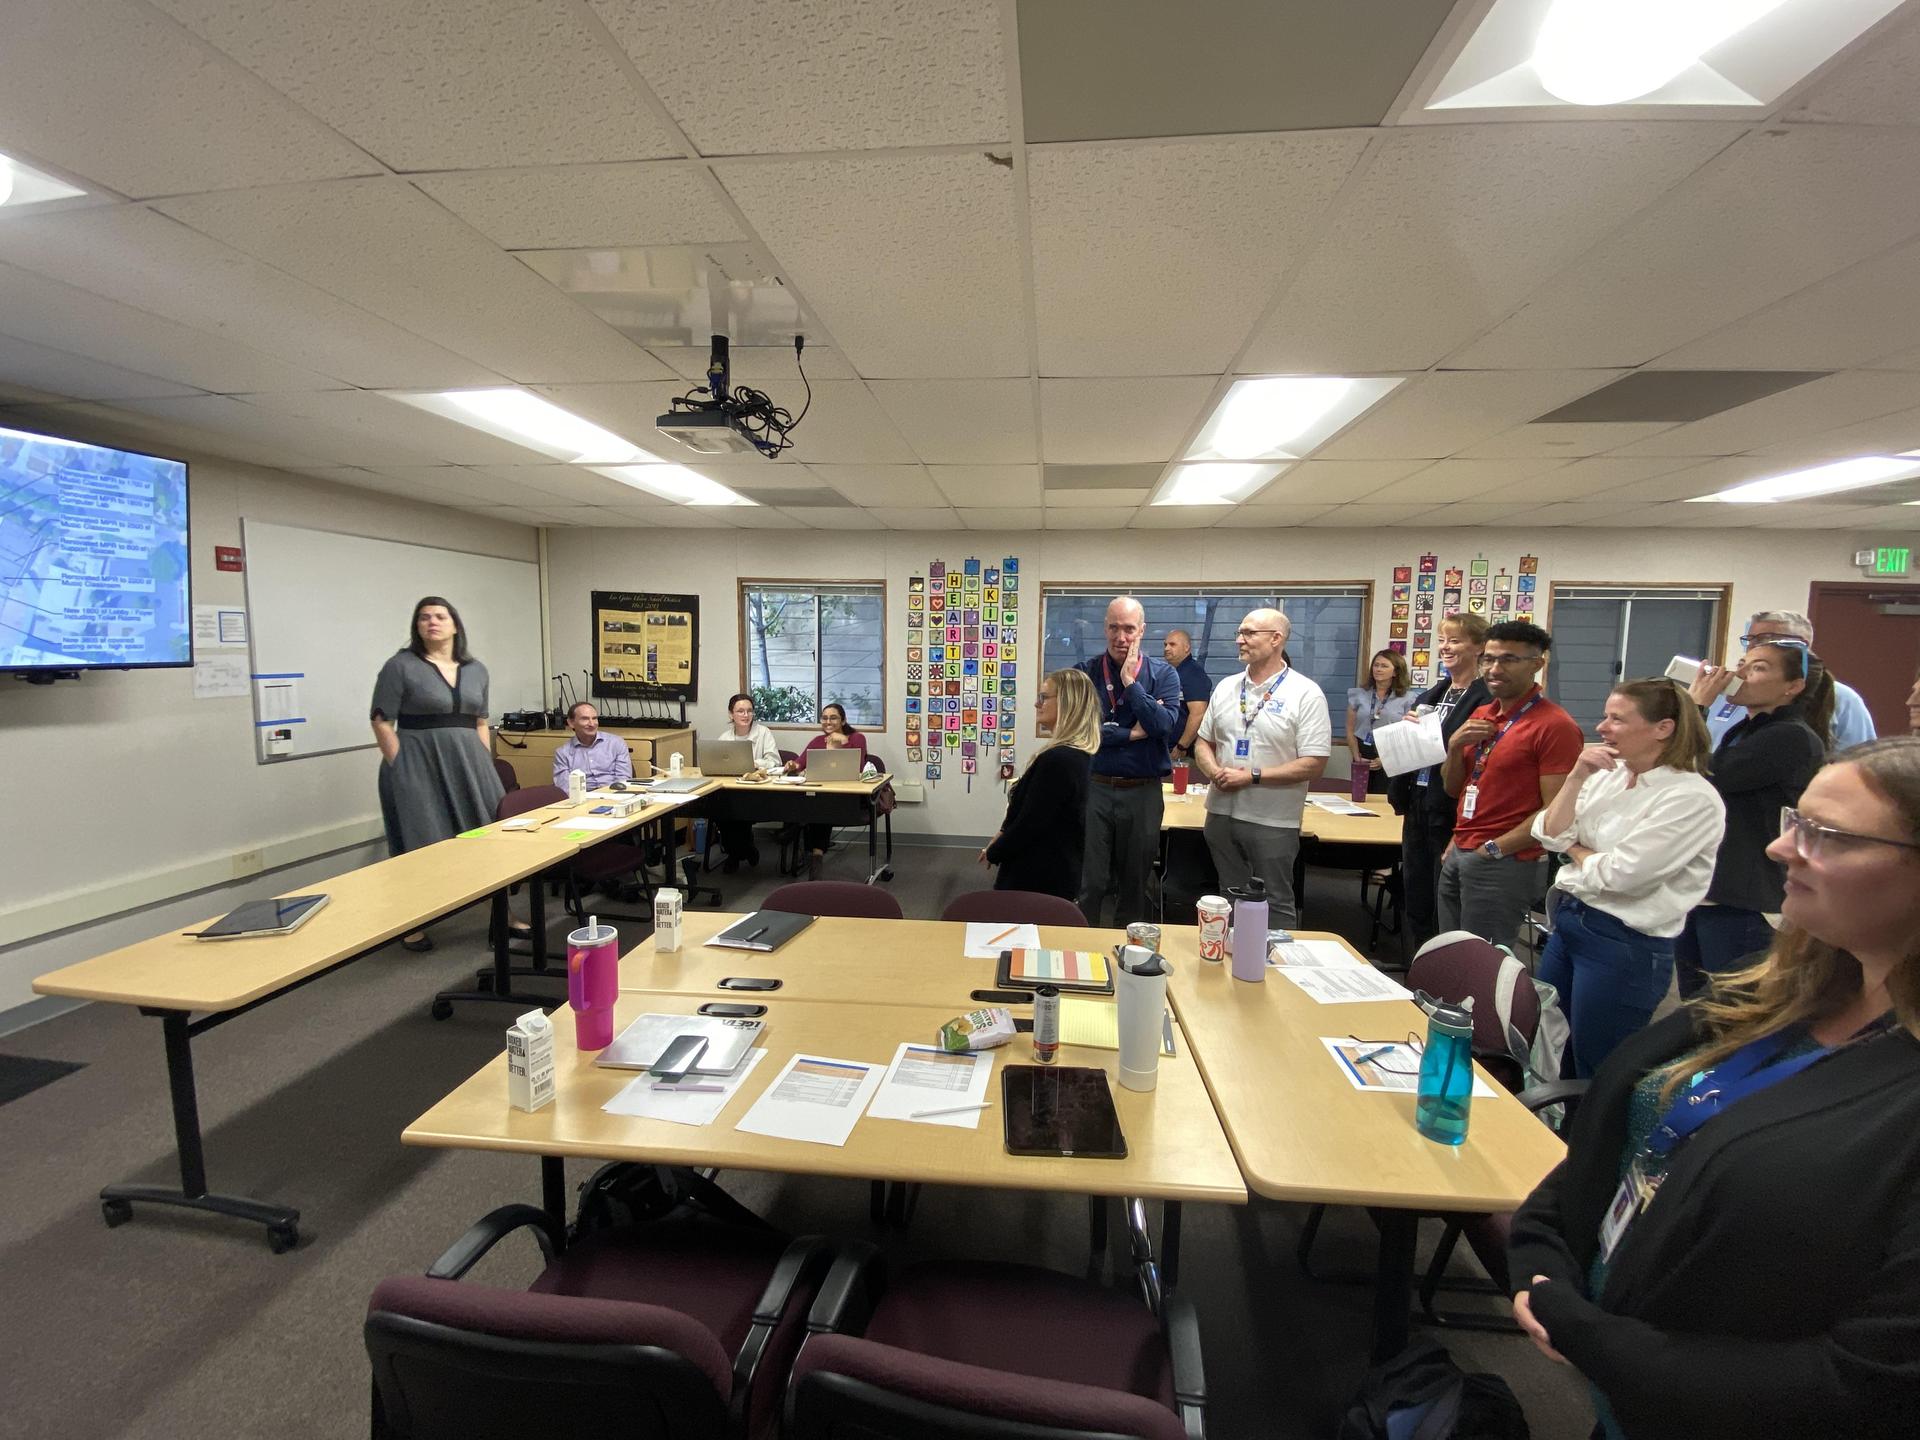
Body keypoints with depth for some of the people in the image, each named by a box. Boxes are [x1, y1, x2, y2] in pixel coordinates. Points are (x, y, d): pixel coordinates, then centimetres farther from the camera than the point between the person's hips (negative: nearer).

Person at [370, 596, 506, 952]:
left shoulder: (476, 669, 10)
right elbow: (382, 721, -6)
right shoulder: (401, 666, -4)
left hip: (467, 763, 5)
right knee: (421, 846, 2)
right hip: (418, 765, -5)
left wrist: (486, 768, 8)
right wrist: (401, 771, -11)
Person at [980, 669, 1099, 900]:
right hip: (1059, 874, 9)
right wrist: (1003, 834, 7)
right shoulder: (1079, 755, 6)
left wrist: (992, 853, -7)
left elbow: (1029, 824, -23)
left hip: (1038, 879, -9)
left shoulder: (1056, 760, -26)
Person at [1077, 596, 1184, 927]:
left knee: (1136, 881, 14)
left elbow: (1165, 725, -14)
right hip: (1094, 788, -1)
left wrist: (1130, 682, -13)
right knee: (1089, 881, 4)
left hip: (1143, 791, 1)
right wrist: (1131, 734, -11)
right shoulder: (1087, 673, 0)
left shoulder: (1163, 674, 2)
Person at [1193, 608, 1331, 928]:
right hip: (1221, 814, 5)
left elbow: (1313, 765, -14)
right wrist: (1215, 771, -8)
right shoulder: (1226, 687, 8)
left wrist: (1251, 776, -18)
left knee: (1275, 907, 7)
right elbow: (1203, 742, 13)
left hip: (1273, 821, -5)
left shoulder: (1305, 694, -9)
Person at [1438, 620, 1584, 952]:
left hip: (1506, 863, -7)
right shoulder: (1480, 716, 10)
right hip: (1457, 855, 7)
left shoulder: (1554, 725, -13)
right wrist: (1455, 746, -4)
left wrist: (1493, 850, -15)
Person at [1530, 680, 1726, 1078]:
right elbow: (1549, 837, 0)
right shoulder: (1608, 774, 4)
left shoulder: (1693, 798, -16)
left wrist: (1575, 848, -2)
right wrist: (1576, 778, -9)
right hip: (1567, 922, 7)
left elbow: (1620, 874, -21)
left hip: (1625, 945, -7)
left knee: (1597, 1076, 10)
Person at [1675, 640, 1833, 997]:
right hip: (1700, 890, 8)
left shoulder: (1794, 739, -12)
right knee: (1694, 1009, 17)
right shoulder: (1741, 731, 15)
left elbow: (1707, 782, -19)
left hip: (1740, 904, -8)